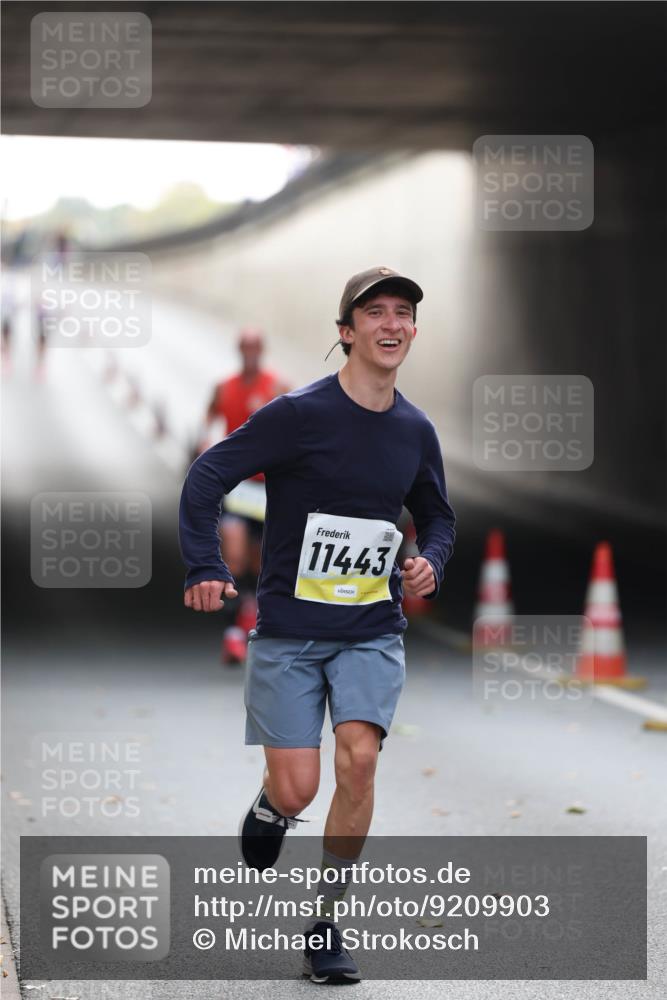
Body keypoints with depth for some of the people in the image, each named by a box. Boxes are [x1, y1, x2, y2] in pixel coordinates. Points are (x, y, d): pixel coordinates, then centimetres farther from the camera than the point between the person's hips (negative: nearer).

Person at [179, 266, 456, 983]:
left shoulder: (415, 431, 5)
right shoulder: (300, 414, -10)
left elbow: (436, 516, 22)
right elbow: (206, 478, -9)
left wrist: (430, 562, 1)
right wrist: (206, 571, -19)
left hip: (372, 633, 3)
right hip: (289, 631, -3)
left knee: (358, 758, -18)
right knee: (297, 789, -8)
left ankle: (325, 926, -3)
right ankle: (269, 806, 33)